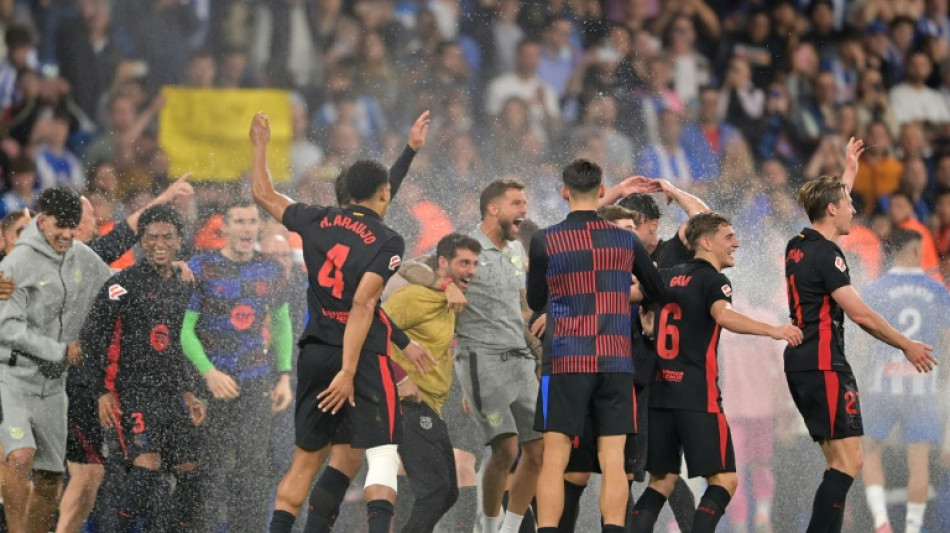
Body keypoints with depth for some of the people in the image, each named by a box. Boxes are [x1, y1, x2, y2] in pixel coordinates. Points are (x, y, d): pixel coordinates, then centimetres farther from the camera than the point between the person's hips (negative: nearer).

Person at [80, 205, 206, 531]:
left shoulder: (184, 288, 16)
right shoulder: (124, 283, -4)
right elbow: (93, 337, -7)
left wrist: (189, 393, 16)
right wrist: (102, 391, -12)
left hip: (173, 394, 6)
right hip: (133, 391, -6)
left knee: (188, 469, 1)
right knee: (147, 465, -21)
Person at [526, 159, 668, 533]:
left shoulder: (544, 241, -2)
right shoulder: (626, 241, 5)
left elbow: (535, 302, 10)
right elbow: (657, 292, 20)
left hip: (566, 361, -2)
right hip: (616, 361, 2)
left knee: (554, 459, 0)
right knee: (612, 460, 1)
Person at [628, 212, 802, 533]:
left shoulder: (667, 277, 15)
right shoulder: (713, 280, -5)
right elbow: (723, 316, -26)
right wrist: (772, 330, -36)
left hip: (659, 391, 7)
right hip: (697, 395, -7)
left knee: (661, 481, 14)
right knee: (724, 479, -4)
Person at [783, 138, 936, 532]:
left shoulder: (798, 246, 12)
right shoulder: (825, 254, -14)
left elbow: (830, 202, 35)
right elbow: (859, 313, -16)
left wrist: (848, 171, 46)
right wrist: (907, 346, -8)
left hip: (800, 363, 10)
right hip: (824, 364, -10)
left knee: (839, 462, 11)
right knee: (849, 462, -12)